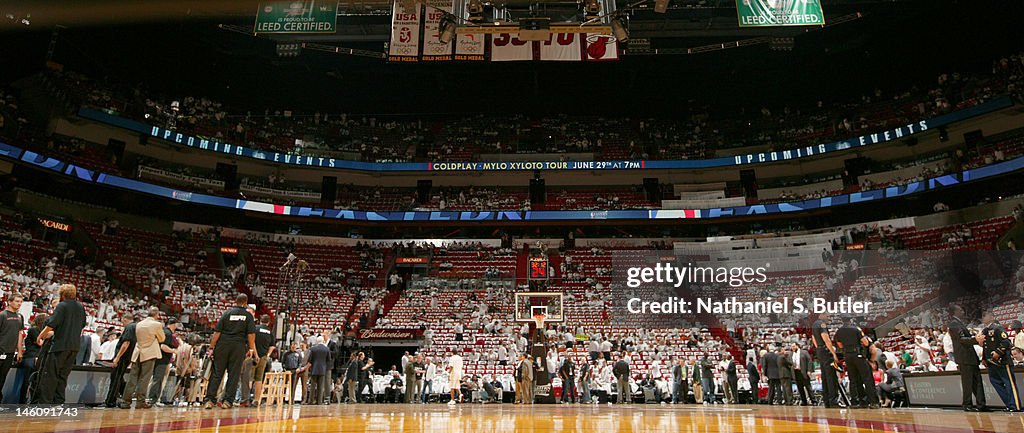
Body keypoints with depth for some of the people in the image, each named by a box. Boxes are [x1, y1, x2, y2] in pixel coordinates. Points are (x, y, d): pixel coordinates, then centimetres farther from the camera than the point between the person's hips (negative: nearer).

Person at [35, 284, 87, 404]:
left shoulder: (62, 306, -7)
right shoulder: (81, 307, 12)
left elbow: (51, 325, -15)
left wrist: (40, 336, 1)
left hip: (60, 345, -6)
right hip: (75, 347, 6)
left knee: (49, 375, 0)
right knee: (63, 375, 12)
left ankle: (44, 402, -2)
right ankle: (58, 402, 12)